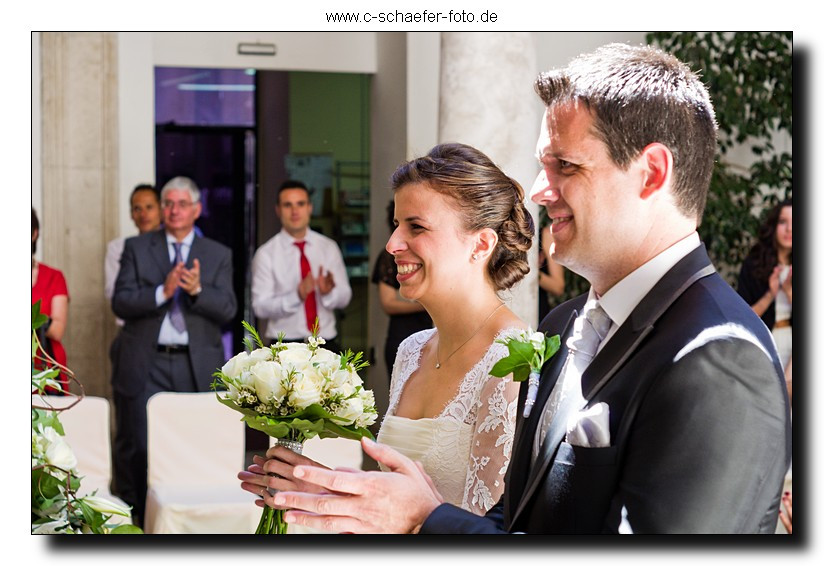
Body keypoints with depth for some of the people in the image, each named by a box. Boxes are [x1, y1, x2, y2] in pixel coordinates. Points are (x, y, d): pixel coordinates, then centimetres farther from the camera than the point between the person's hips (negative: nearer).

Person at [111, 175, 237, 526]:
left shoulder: (218, 255, 10)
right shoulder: (136, 248, 8)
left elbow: (227, 310, 0)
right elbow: (120, 303, -2)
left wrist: (197, 290, -18)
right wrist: (162, 292, -17)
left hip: (197, 366, 1)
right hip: (145, 365, 0)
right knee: (137, 445, -1)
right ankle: (133, 520, 9)